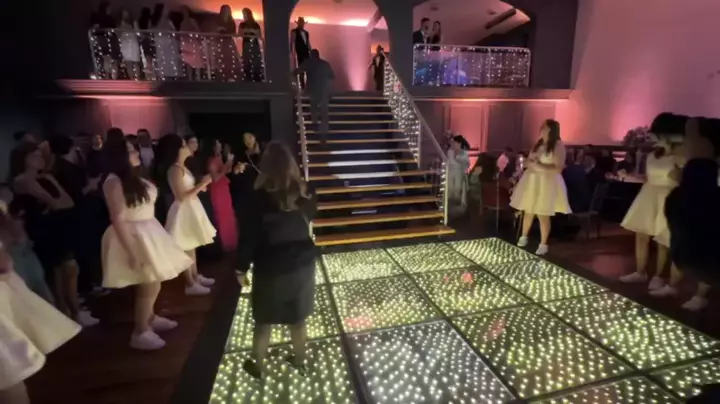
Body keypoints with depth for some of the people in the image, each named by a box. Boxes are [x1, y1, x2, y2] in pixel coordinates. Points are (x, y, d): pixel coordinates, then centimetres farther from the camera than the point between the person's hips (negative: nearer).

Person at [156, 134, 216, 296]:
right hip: (184, 210, -10)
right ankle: (190, 284, 12)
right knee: (187, 249, 1)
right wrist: (201, 185, -20)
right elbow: (182, 196, -23)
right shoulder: (175, 170, -19)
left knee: (192, 247, 18)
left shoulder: (182, 167, 11)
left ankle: (196, 276, 32)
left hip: (191, 209, 10)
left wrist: (200, 186, 3)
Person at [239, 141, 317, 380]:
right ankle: (299, 360, 41)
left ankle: (257, 366, 39)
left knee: (264, 322, 18)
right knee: (298, 318, 21)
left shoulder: (260, 197, -19)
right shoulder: (304, 193, -8)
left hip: (270, 269, -3)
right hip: (302, 264, 3)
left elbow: (249, 236, -14)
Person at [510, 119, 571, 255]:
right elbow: (529, 160, 16)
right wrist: (530, 163, -6)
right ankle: (523, 238, 31)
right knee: (528, 211, 14)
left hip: (547, 183, -6)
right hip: (532, 181, 6)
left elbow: (558, 169, -15)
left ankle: (543, 245, 11)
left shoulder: (558, 146, -9)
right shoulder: (538, 143, 12)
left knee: (543, 215, -3)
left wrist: (540, 166, -23)